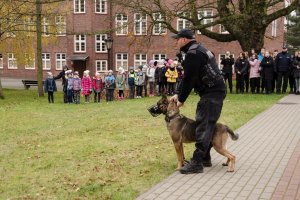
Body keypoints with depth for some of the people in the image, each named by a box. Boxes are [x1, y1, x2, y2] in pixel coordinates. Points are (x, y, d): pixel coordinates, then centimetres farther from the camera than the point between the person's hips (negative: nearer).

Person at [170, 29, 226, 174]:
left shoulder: (193, 53, -14)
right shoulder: (197, 50, 19)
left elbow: (189, 79, -16)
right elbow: (187, 77, 20)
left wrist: (181, 100, -6)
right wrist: (177, 94, 12)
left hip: (211, 93, -11)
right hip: (215, 91, 11)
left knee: (203, 126, -11)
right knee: (207, 125, 15)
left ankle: (197, 163, -11)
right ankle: (205, 158, 23)